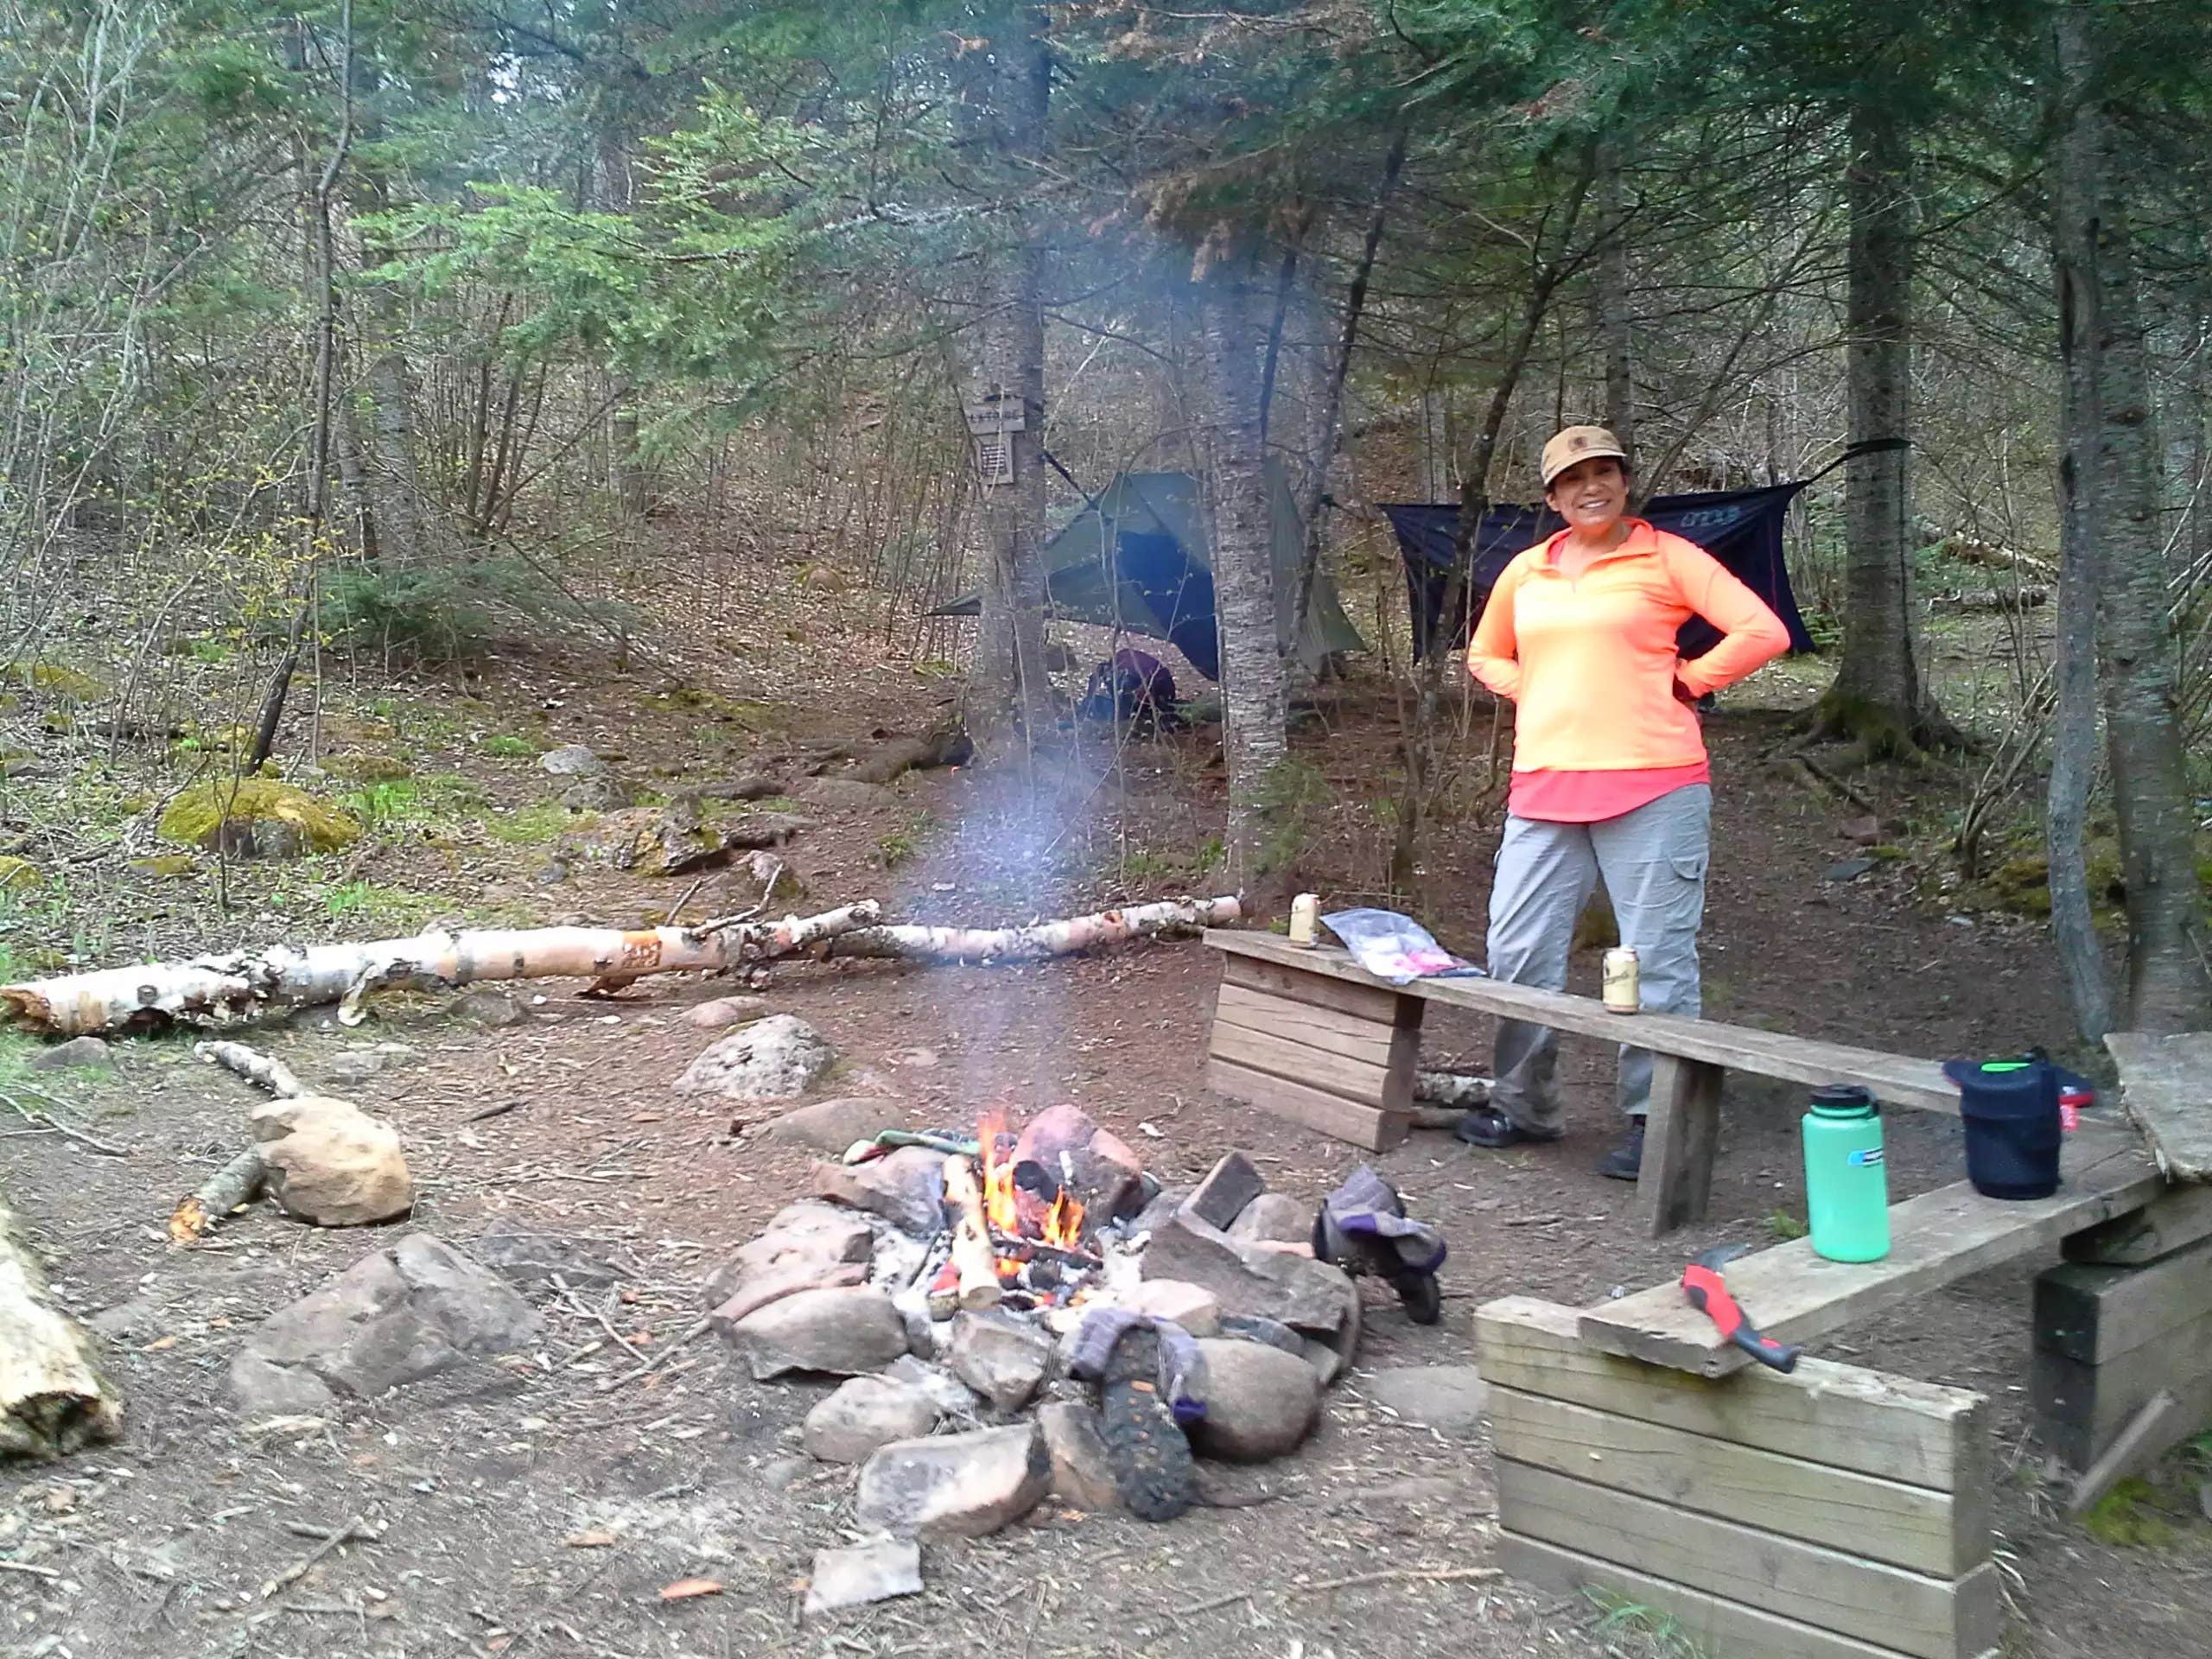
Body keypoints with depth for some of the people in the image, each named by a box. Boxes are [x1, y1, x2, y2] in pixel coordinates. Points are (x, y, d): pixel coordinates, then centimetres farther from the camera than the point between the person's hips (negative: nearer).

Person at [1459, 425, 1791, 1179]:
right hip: (1544, 787, 5)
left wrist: (1685, 682, -3)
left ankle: (1654, 1124, 7)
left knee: (1657, 959, -1)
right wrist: (1533, 693, 13)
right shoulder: (1525, 572, 14)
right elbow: (1485, 655, 30)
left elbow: (1763, 631, -6)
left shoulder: (1667, 558, 0)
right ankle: (1522, 1107, 20)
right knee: (1517, 952, 5)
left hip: (1651, 784, -5)